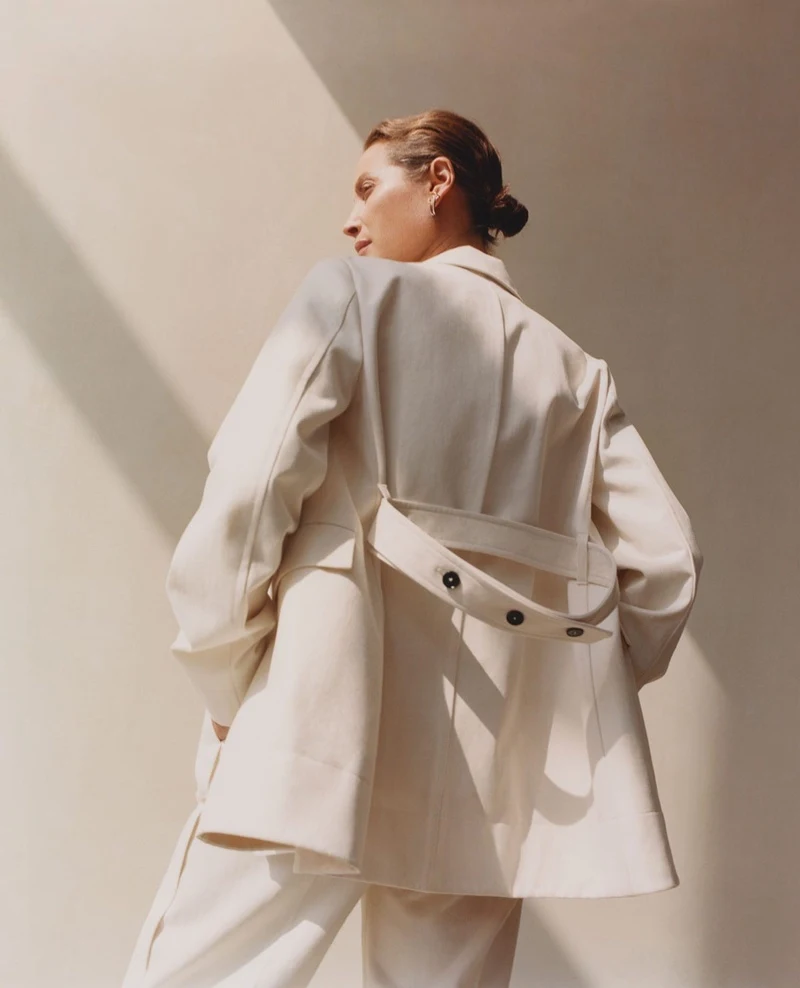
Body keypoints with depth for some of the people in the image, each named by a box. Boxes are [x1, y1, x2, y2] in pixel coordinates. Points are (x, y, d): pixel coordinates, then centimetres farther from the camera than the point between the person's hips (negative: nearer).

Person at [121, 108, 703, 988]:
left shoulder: (353, 293, 5)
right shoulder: (576, 369, 18)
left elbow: (252, 483, -9)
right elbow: (664, 558, 8)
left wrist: (224, 682, -2)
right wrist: (579, 686, 18)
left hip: (332, 711, -5)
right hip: (497, 760, 5)